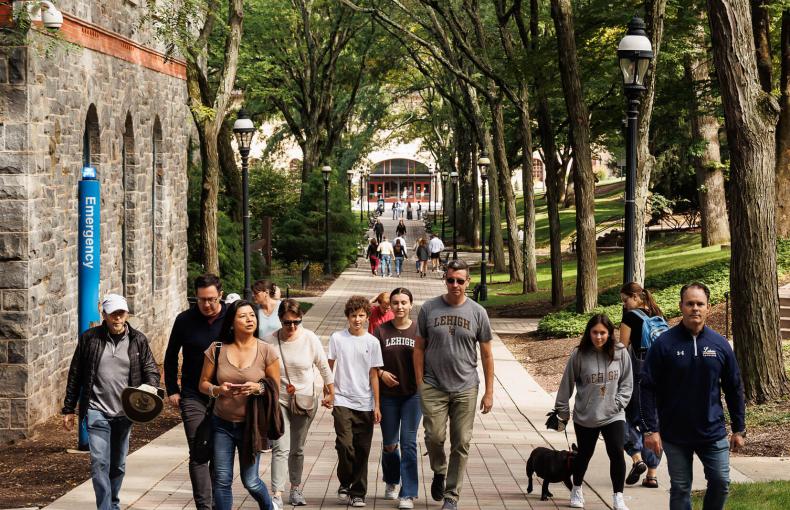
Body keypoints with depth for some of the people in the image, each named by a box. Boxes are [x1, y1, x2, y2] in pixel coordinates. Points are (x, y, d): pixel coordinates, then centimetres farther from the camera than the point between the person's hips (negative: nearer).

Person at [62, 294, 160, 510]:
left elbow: (151, 369, 3)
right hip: (97, 411, -2)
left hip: (125, 412, 2)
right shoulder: (89, 338, -1)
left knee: (118, 465, 14)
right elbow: (75, 375, 4)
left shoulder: (138, 340, 3)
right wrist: (68, 409, 5)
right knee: (100, 462, -13)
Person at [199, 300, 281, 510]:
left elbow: (275, 387, 1)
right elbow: (203, 383, 3)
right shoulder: (217, 349, -3)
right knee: (222, 479, 1)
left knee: (250, 481, 5)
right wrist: (218, 390, -18)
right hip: (222, 424, 1)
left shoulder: (266, 351, -5)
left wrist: (258, 388, -20)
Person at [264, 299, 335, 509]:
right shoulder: (269, 341, -11)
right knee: (281, 448, -15)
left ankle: (296, 488, 30)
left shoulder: (310, 339, -8)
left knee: (297, 449, 13)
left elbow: (324, 367, 3)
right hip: (278, 401, -2)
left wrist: (331, 393, 9)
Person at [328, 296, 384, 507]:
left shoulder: (372, 342, 4)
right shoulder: (337, 338, 1)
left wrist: (377, 405, 3)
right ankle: (345, 484, 8)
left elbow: (373, 375, 6)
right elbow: (329, 368, 7)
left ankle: (358, 492, 13)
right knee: (345, 445, -14)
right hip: (342, 401, -2)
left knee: (362, 450, 4)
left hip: (365, 404, 2)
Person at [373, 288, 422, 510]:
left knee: (408, 442, -6)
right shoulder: (382, 330, 0)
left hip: (413, 394, -2)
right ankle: (392, 481, 39)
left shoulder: (419, 331, -2)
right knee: (389, 443, 12)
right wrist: (381, 373, -13)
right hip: (388, 394, 2)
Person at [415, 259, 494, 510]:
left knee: (461, 444, 2)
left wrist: (489, 392, 3)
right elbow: (419, 348, 6)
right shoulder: (429, 309, 1)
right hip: (433, 387, 0)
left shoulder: (477, 313, 1)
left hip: (465, 389, 1)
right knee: (434, 436, -8)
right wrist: (419, 384, 0)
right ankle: (439, 472, 23)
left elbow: (487, 355, 5)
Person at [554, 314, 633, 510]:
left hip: (613, 415, 0)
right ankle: (577, 490, 37)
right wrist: (562, 409, 4)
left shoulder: (620, 353, -6)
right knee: (584, 454, 15)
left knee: (617, 454, -10)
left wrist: (619, 402, -9)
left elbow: (627, 383, 3)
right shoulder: (579, 355, -10)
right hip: (585, 416, 0)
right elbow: (567, 382, -1)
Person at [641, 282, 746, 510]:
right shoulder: (664, 344, -8)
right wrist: (650, 429, -13)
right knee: (680, 489, 7)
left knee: (720, 483, 3)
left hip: (713, 433, 2)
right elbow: (648, 389, -8)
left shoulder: (720, 344, 1)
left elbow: (734, 389, 7)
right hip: (675, 434, -2)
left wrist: (739, 429, 6)